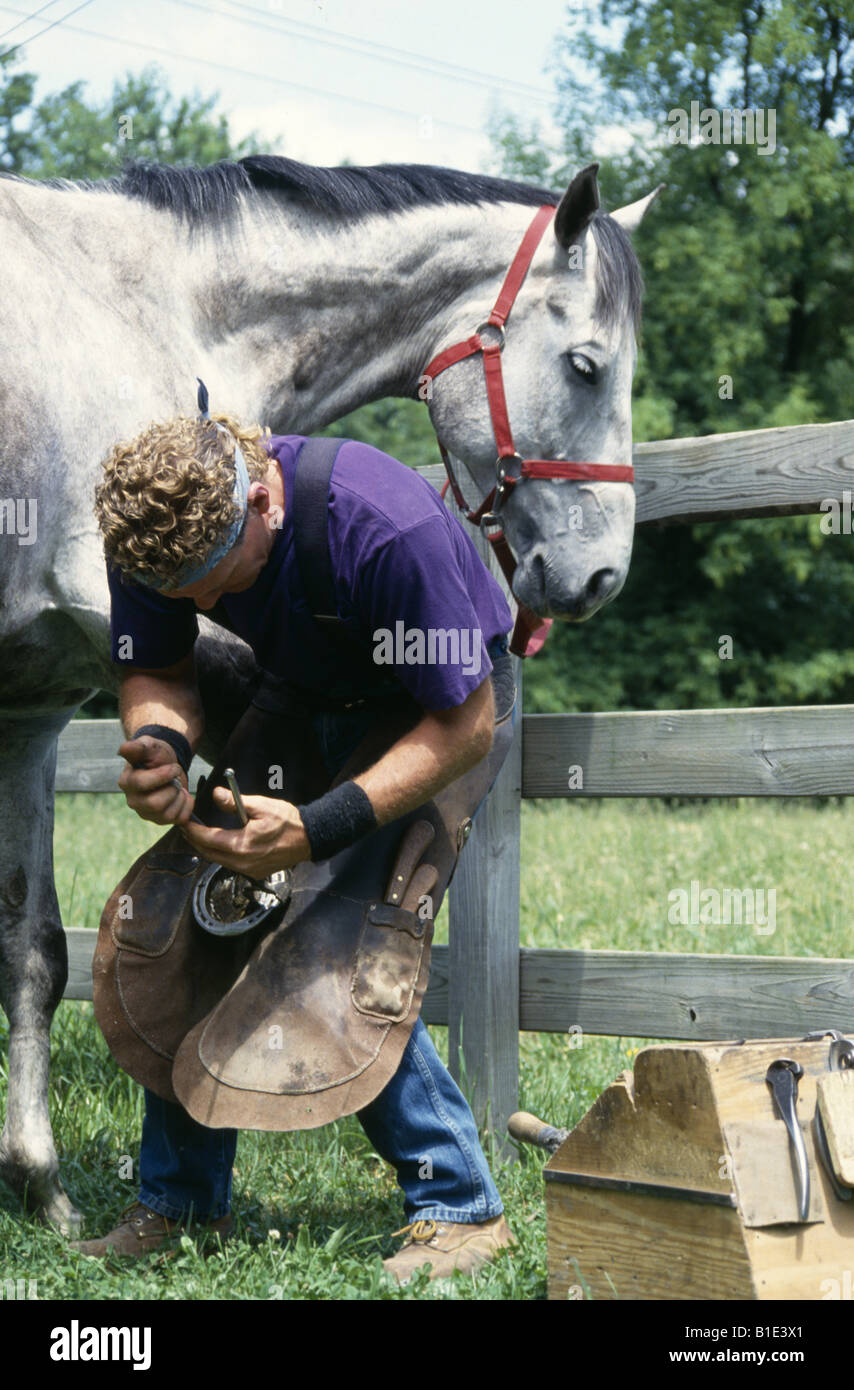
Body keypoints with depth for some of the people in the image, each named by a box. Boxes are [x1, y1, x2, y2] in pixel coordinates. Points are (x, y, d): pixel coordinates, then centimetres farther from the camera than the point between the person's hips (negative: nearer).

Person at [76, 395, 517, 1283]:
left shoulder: (391, 527, -39)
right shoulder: (156, 525, -22)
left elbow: (466, 724, -30)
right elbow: (155, 673, -7)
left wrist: (319, 830, -40)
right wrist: (160, 746, -33)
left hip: (427, 714, -6)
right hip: (297, 701, 6)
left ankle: (460, 1209, -3)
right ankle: (178, 1202, 12)